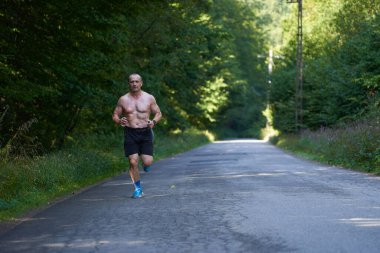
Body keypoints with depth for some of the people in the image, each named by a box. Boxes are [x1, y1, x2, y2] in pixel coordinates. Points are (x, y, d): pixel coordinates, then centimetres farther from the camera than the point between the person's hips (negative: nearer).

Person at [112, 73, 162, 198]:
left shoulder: (149, 98, 2)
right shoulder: (123, 100, 4)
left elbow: (158, 113, 9)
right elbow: (115, 115, 9)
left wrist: (153, 122, -13)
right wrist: (119, 121, -14)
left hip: (145, 132, 0)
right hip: (130, 133, 1)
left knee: (147, 162, -10)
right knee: (133, 162, -8)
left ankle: (146, 162, 29)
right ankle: (138, 188, 9)